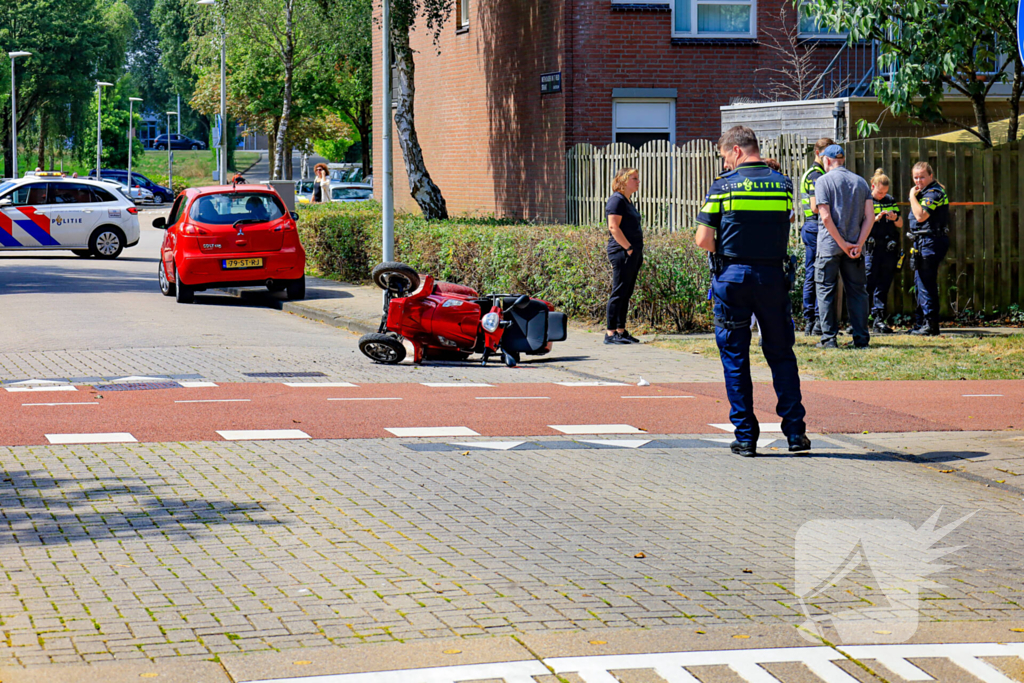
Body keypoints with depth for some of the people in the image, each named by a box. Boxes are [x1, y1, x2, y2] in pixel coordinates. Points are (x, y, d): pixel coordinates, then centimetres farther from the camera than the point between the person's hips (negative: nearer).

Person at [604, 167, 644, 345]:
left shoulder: (628, 201, 19)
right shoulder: (617, 200, -10)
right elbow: (613, 227, -18)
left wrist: (638, 251, 16)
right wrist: (628, 248, -19)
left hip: (632, 255, 10)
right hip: (621, 253, -10)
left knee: (626, 293, 11)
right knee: (619, 292, -8)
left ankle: (621, 331, 16)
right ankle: (610, 333, -7)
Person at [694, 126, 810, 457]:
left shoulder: (723, 186, -6)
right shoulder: (783, 184, 4)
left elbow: (703, 240, -7)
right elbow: (782, 232, 9)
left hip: (732, 278, -2)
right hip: (774, 277, 2)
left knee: (735, 358, 6)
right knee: (781, 354, 12)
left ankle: (745, 436, 5)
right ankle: (795, 432, 10)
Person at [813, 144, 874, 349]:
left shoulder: (824, 181, -4)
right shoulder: (861, 182, 10)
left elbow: (826, 217, -13)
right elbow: (869, 217, 1)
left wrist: (842, 243, -10)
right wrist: (858, 244, -4)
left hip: (829, 245, -4)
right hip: (855, 245, 4)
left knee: (825, 290, 3)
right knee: (857, 291, 8)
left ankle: (829, 338, -1)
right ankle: (861, 338, 6)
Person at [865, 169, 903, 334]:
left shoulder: (891, 201, 15)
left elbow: (900, 225, 18)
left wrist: (895, 218, -4)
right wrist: (876, 218, -19)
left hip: (889, 249, 4)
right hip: (872, 248, -4)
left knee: (884, 284, 3)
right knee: (869, 283, -8)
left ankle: (879, 319, 5)